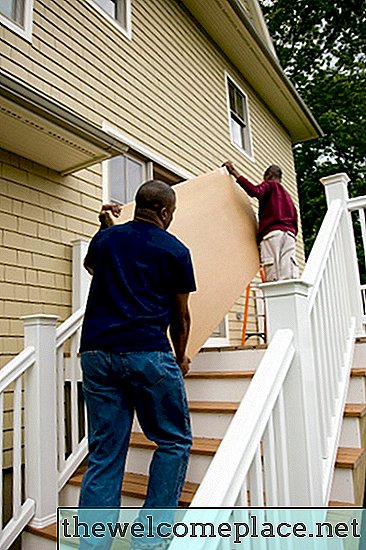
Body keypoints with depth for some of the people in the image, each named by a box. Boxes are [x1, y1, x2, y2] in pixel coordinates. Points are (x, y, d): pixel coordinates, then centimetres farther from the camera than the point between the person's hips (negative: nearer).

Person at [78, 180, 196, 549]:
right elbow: (181, 315, 10)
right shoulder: (175, 250, 4)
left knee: (104, 456, 11)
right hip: (147, 353, -4)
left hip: (96, 352, 5)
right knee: (174, 442, 12)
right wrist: (180, 358, 25)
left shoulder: (105, 238, 13)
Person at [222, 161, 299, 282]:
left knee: (273, 277, -17)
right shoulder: (287, 194, 33)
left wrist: (235, 173, -9)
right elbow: (295, 219, 25)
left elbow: (255, 191, -11)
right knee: (289, 278, -6)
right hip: (289, 233, 6)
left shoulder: (268, 185, 12)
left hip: (272, 232, -6)